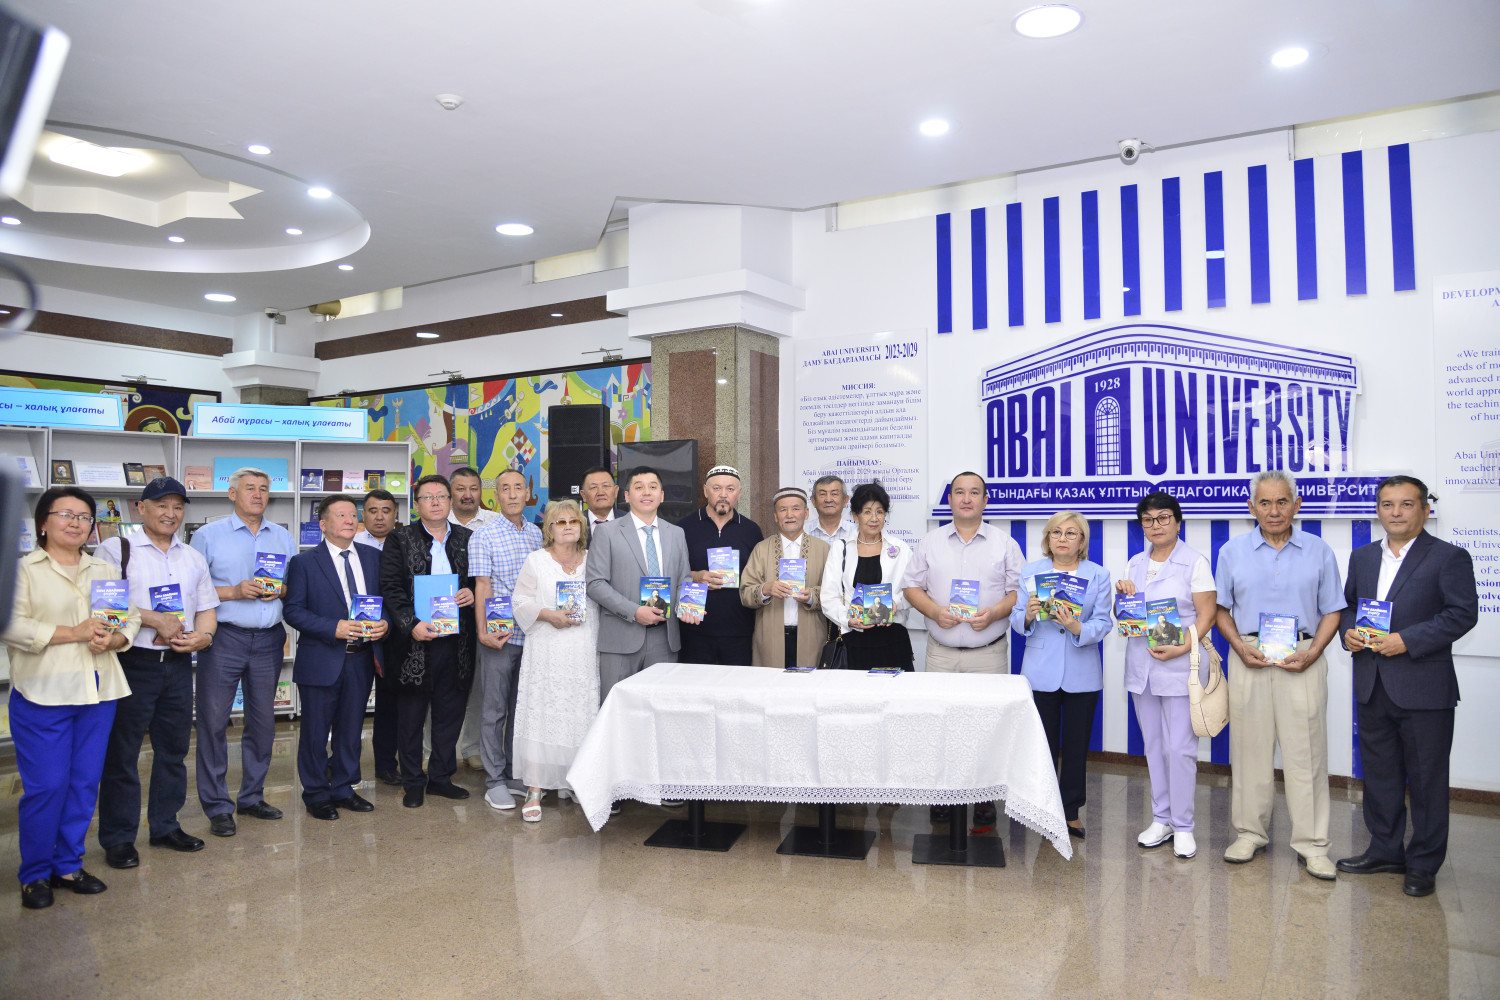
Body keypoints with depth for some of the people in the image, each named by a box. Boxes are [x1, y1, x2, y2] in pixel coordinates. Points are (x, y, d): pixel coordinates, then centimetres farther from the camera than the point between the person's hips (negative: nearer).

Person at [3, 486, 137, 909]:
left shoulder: (105, 571, 14)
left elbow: (132, 619, 12)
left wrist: (112, 640, -9)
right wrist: (74, 633, -19)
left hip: (97, 693, 5)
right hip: (43, 695, -5)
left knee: (85, 783, 9)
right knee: (45, 786, -2)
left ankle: (68, 865, 22)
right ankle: (35, 874, 15)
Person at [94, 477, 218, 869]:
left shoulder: (193, 557, 15)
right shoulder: (115, 550, -2)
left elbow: (207, 608, 15)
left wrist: (203, 636, -5)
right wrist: (155, 620, -19)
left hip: (178, 664, 5)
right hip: (131, 664, -5)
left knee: (174, 749, 13)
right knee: (121, 753, 3)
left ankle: (165, 825, 27)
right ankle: (118, 838, 15)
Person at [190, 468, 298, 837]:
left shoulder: (284, 537, 12)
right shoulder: (208, 535, 1)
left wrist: (281, 589, -7)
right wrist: (234, 592, -15)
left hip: (268, 640, 4)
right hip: (224, 638, -3)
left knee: (263, 720, 9)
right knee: (213, 721, -2)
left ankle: (252, 796, 23)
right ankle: (217, 806, 8)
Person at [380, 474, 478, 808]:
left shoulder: (467, 539, 10)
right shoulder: (399, 539, 1)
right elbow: (390, 588, -6)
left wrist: (472, 593, -7)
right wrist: (411, 625, -17)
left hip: (456, 640, 3)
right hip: (415, 640, -3)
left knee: (450, 711, 11)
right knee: (411, 714, 7)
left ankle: (441, 777, 26)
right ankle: (413, 783, 20)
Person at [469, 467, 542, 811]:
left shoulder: (537, 534, 10)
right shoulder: (483, 537, -5)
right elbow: (482, 588, -9)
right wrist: (483, 632, -15)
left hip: (531, 635, 5)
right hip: (500, 637, -5)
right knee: (494, 709, 3)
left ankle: (516, 774, 25)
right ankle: (495, 782, 13)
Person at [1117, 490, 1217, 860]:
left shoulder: (1195, 563, -4)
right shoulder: (1135, 564, 12)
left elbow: (1207, 615, -8)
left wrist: (1183, 648, -21)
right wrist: (1122, 594, -3)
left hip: (1180, 666, -5)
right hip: (1141, 666, 5)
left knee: (1180, 747, -4)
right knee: (1153, 746, 12)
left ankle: (1183, 826, 9)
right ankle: (1161, 820, 23)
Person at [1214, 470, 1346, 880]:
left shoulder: (1319, 551, 5)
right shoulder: (1233, 551, 6)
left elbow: (1332, 611, 6)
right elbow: (1221, 609, 9)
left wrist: (1313, 653, -9)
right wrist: (1240, 646, -6)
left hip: (1302, 661, -1)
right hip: (1248, 659, 1)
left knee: (1306, 751, 1)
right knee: (1249, 747, 7)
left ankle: (1312, 844, 12)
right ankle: (1250, 832, 19)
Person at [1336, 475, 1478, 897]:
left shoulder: (1449, 558, -5)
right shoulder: (1362, 557, 12)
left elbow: (1463, 613, -12)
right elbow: (1348, 604, 18)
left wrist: (1408, 640, -20)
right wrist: (1348, 631, -3)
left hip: (1424, 688, -5)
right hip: (1372, 687, 6)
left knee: (1427, 779, 4)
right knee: (1379, 774, 15)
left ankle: (1423, 864, 17)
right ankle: (1385, 850, 29)